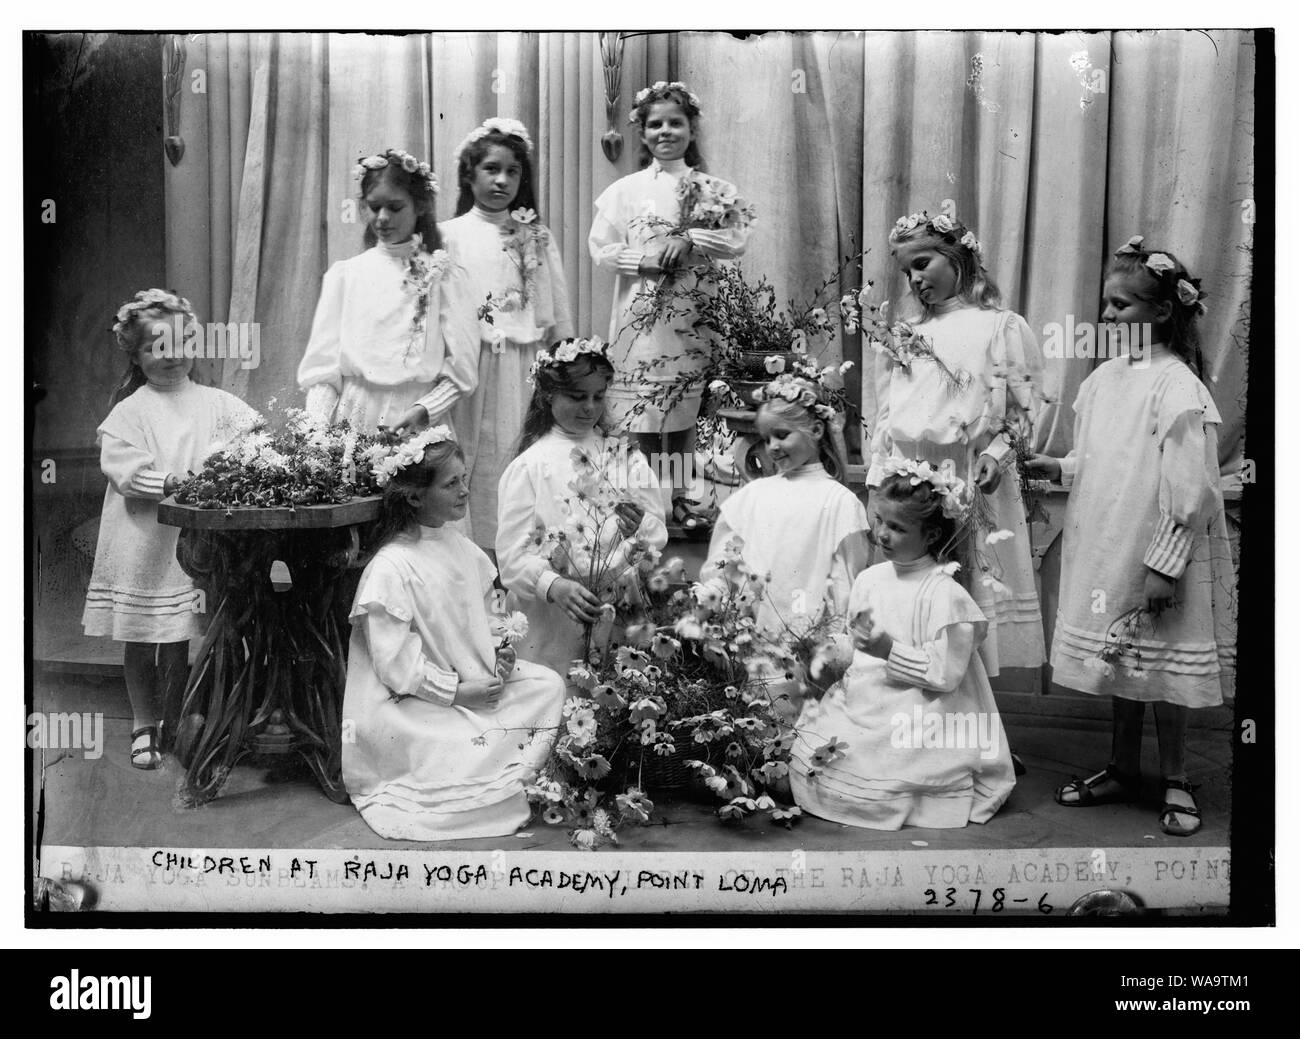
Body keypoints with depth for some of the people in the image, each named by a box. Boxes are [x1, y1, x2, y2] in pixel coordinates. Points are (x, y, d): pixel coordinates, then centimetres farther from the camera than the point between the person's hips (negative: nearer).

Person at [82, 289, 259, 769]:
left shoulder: (214, 403, 4)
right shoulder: (128, 412, -2)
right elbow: (126, 471, -12)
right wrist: (174, 481, -23)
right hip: (141, 544, -1)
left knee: (178, 639, 10)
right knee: (139, 641, 9)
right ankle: (143, 726, 24)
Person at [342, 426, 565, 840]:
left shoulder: (459, 546, 6)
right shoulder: (389, 569, -19)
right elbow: (395, 663, -20)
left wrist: (499, 649, -3)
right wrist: (457, 692, -20)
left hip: (477, 679, 9)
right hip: (413, 706, -8)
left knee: (549, 686, -5)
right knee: (482, 748, -28)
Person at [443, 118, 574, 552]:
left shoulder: (538, 237, 10)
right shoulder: (451, 235, 4)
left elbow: (558, 311, 11)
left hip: (527, 370, 2)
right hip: (473, 370, -2)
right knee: (476, 466, -1)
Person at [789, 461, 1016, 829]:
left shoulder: (945, 595, -15)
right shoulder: (870, 579, 7)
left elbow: (946, 674, -19)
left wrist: (890, 651, -24)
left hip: (915, 716, -7)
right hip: (863, 699, 7)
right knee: (805, 751, -8)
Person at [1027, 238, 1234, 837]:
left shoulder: (1177, 387, -16)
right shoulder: (1105, 376, 6)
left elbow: (1189, 490, -18)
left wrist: (1166, 564, -18)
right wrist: (1059, 468, -3)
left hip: (1157, 560, -7)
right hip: (1105, 552, 7)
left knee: (1161, 671, 6)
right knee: (1117, 664, 16)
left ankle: (1176, 783, 23)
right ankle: (1122, 771, 31)